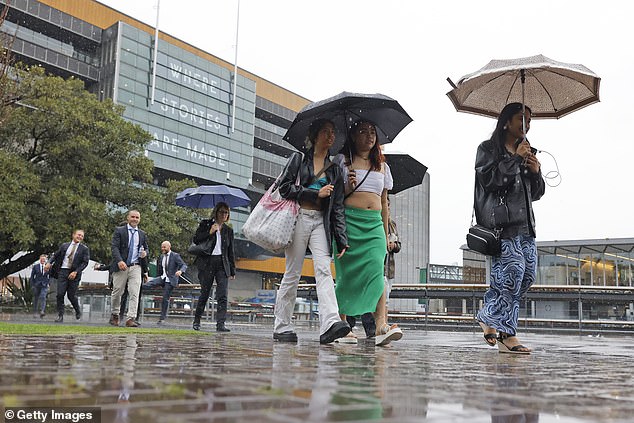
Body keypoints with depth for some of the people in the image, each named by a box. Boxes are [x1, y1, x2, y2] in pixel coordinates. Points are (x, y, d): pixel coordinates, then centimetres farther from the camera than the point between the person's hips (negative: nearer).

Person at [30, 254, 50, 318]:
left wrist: (48, 283, 3)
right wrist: (32, 285, -1)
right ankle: (35, 312, 18)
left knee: (43, 297, -17)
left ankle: (42, 311, -26)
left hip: (44, 285, -1)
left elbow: (50, 276, 12)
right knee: (36, 298, 8)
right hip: (37, 285, 1)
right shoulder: (35, 266, 2)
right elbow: (32, 276, 4)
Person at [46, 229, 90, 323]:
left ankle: (78, 311, 27)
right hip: (62, 271, 2)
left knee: (71, 295, 0)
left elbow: (85, 262, -4)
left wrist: (75, 272, -15)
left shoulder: (84, 249, 4)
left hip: (74, 274, -2)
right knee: (60, 294, -6)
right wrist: (49, 263, -2)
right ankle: (60, 315, 0)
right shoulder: (64, 246, 12)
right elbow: (55, 255, 17)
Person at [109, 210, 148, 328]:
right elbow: (114, 247, -7)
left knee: (134, 293, -10)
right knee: (117, 292, 7)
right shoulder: (119, 231, 2)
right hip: (121, 266, -2)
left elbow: (145, 248, 24)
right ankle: (114, 315, 28)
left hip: (136, 267, 2)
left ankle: (131, 319, -12)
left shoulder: (142, 234, 14)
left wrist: (145, 253, -2)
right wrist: (119, 261, -23)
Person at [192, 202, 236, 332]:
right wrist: (209, 232, -11)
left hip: (222, 264, 2)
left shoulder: (228, 230, 15)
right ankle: (196, 320, 19)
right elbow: (196, 239, -1)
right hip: (207, 263, -2)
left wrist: (232, 271, 12)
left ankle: (220, 324, -13)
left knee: (222, 296, -9)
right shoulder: (205, 224, 8)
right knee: (204, 293, 1)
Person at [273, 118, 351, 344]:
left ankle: (330, 324, -28)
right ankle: (282, 327, 8)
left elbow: (337, 207, 13)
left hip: (321, 222, 3)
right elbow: (284, 187, -4)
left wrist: (341, 238, 4)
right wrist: (316, 194, -8)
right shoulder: (298, 158, 9)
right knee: (292, 273, -1)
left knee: (324, 269, -15)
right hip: (299, 218, -3)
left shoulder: (335, 169, 18)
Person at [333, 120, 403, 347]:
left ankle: (381, 325, -23)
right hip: (348, 221, -3)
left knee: (376, 271, -13)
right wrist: (347, 188, -14)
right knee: (347, 272, -5)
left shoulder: (382, 166, 21)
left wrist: (386, 233, 20)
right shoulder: (342, 160, 9)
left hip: (374, 225, 3)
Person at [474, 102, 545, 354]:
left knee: (529, 273, 0)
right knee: (513, 270, -17)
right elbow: (489, 179, -11)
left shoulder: (527, 153, 26)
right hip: (500, 219, -8)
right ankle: (507, 334, -14)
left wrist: (536, 172, 5)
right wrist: (515, 159, -9)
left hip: (525, 222, 8)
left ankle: (489, 318, 16)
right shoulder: (488, 149, 6)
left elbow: (536, 193, 24)